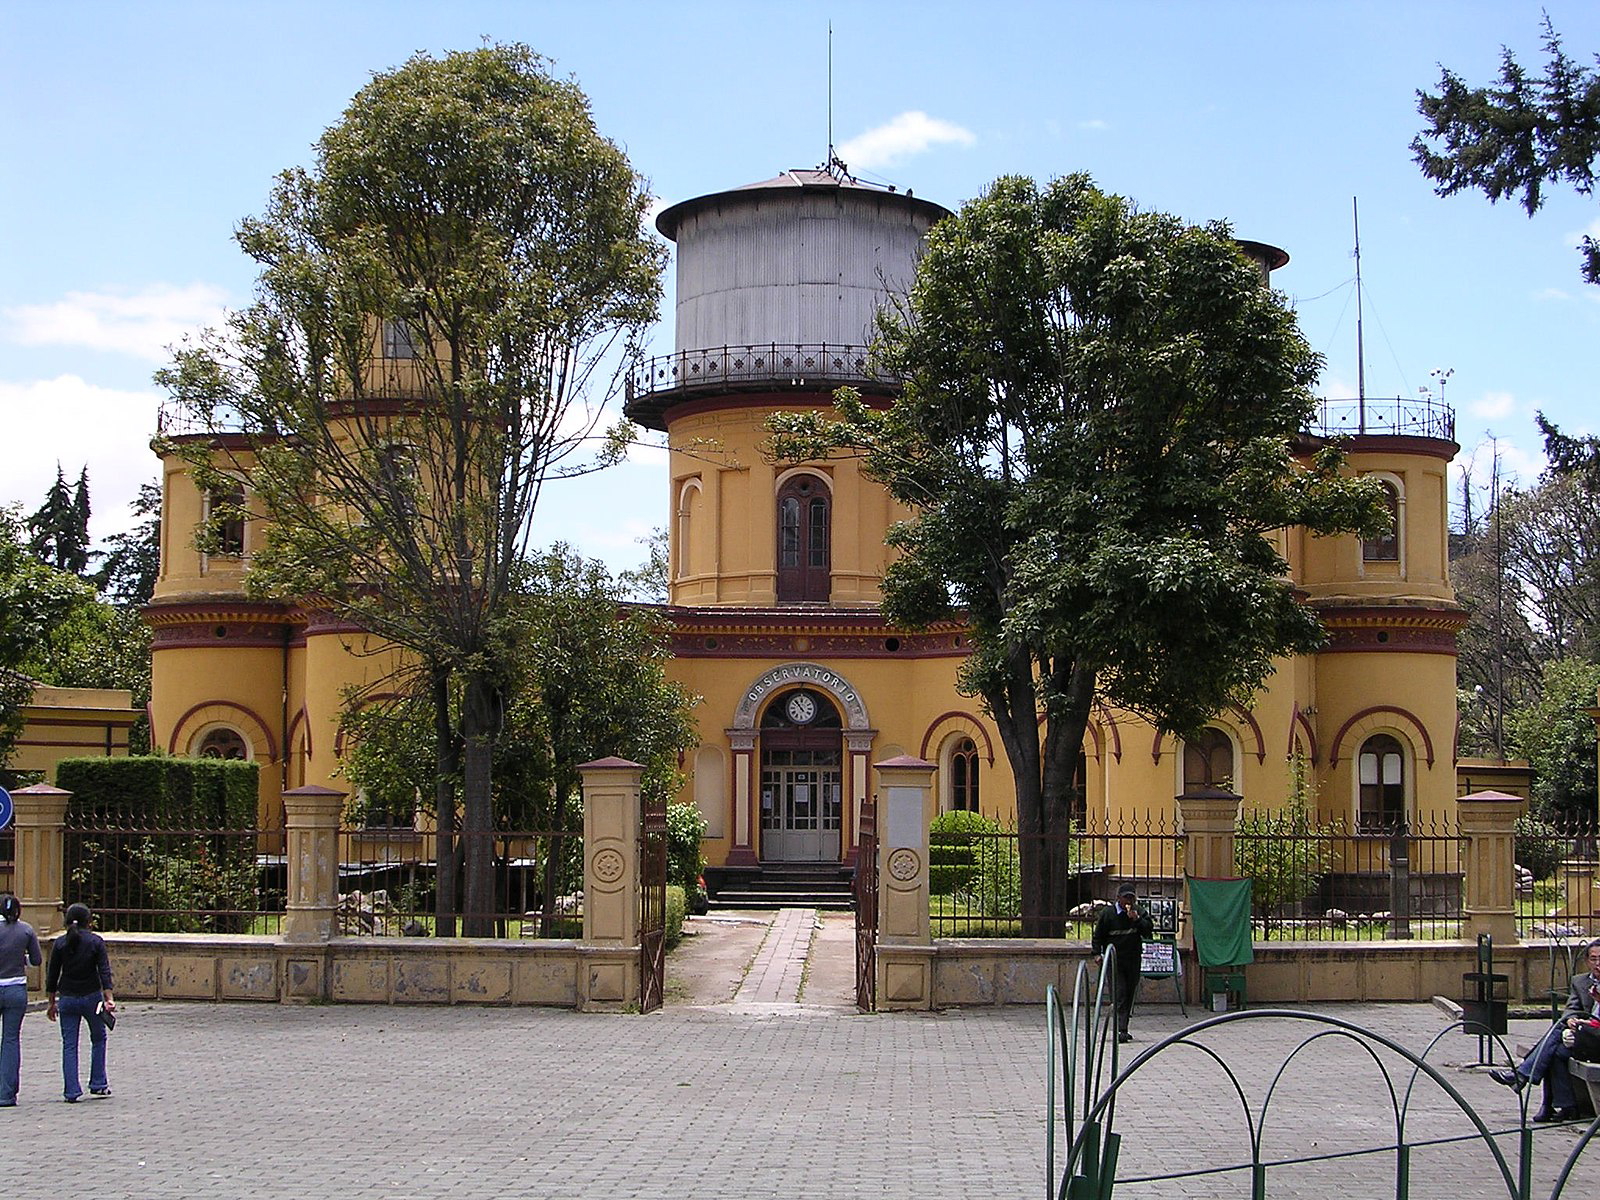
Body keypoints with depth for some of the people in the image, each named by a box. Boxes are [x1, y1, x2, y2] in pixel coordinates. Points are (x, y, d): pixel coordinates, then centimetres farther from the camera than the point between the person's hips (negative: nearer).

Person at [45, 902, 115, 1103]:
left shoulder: (60, 943, 1)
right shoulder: (96, 941, -6)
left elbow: (52, 975, 4)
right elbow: (104, 971, -12)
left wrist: (52, 1003, 12)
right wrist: (109, 998, -14)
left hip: (67, 999, 1)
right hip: (91, 997, -1)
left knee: (69, 1045, 4)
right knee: (98, 1039, 17)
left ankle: (72, 1091, -2)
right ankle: (98, 1084, 15)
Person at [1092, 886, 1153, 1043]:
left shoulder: (1140, 913, 7)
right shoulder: (1108, 914, 0)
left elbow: (1149, 930, -5)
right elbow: (1098, 935, 6)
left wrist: (1136, 919, -17)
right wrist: (1097, 953, -4)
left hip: (1133, 961, 3)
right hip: (1114, 960, -3)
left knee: (1129, 995, 9)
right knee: (1119, 996, -13)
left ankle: (1122, 1028, 20)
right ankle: (1120, 1030, -20)